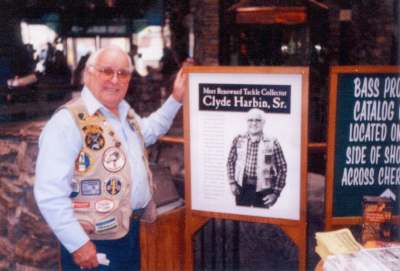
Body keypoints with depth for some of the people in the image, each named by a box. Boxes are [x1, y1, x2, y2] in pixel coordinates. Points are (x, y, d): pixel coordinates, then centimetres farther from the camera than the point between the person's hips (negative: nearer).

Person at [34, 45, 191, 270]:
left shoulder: (126, 112, 7)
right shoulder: (69, 121, -20)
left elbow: (149, 131, 30)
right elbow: (50, 193, -24)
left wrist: (176, 98, 19)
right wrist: (78, 244, -23)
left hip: (131, 229, 8)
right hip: (94, 242, -8)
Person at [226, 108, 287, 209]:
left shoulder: (272, 143, -8)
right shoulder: (239, 140, 0)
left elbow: (282, 168, -5)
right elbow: (230, 162, 10)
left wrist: (275, 193, -8)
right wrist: (232, 183, 0)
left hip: (262, 190, -2)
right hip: (241, 187, 2)